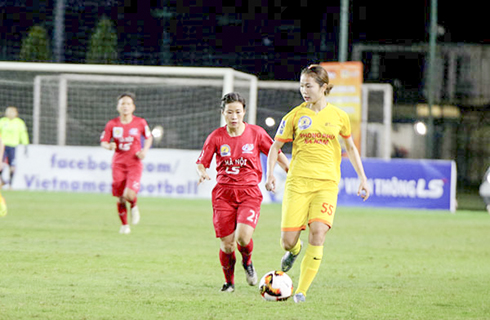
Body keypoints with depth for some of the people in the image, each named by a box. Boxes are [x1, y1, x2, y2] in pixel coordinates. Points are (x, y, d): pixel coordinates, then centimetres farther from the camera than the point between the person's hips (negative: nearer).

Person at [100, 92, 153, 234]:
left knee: (129, 195, -22)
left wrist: (144, 151, -4)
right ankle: (124, 225, 26)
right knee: (120, 199, 3)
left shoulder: (140, 123, -3)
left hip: (134, 164, -2)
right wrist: (109, 146, -19)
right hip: (118, 164, 2)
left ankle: (134, 207, 14)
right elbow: (103, 142, 4)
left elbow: (149, 138, 13)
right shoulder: (112, 124, -2)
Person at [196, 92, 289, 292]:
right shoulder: (216, 137, 1)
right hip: (223, 193, 1)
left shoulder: (256, 133, 1)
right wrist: (202, 173, -17)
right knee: (226, 244, -3)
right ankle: (229, 282, 23)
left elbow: (276, 154, 12)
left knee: (243, 237, -23)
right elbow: (201, 163, 5)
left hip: (249, 192, -1)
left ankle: (247, 261, 13)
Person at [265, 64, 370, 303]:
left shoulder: (339, 117, 7)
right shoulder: (295, 115, 4)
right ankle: (294, 250, 33)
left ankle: (301, 291, -13)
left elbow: (350, 147, 21)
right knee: (288, 241, -7)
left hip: (326, 183, 0)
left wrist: (363, 179, 17)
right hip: (297, 182, 0)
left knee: (318, 234, -20)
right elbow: (276, 146, 11)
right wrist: (270, 174, -3)